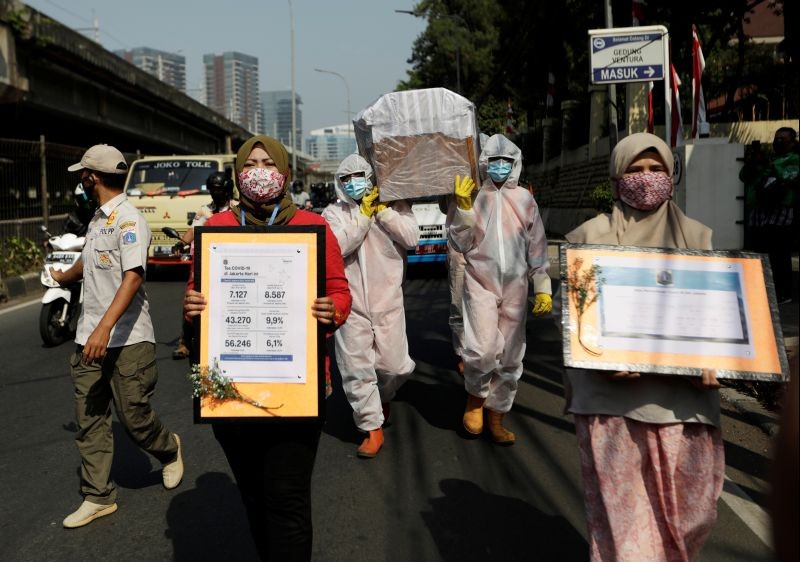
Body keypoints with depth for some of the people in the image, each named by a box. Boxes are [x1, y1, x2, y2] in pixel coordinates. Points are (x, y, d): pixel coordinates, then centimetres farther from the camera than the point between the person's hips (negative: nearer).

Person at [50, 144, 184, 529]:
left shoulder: (129, 219, -14)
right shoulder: (98, 218, 15)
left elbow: (133, 278, -26)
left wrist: (104, 328, -37)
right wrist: (63, 278, 55)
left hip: (127, 339, -8)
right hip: (89, 338, 8)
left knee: (133, 417, 0)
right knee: (89, 421, 7)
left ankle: (168, 450, 31)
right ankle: (98, 497, 16)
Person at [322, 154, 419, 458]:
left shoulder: (393, 205, 4)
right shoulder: (333, 213, 3)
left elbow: (411, 238, -10)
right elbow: (337, 247, -14)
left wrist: (383, 211, -13)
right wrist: (364, 215, -15)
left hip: (388, 302, 0)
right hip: (351, 305, 0)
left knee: (395, 365, 4)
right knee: (357, 368, -1)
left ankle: (382, 396, 38)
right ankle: (372, 427, 13)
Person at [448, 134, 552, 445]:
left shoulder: (524, 199, 7)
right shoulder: (474, 196, 2)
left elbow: (537, 247, 10)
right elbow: (460, 244, 0)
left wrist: (543, 288, 6)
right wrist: (463, 208, -12)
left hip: (515, 286, 3)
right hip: (481, 282, -3)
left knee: (510, 356, 7)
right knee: (483, 349, -18)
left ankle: (496, 416, 23)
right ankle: (475, 398, 12)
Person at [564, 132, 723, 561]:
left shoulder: (696, 236, 12)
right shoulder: (593, 235, 5)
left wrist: (714, 363, -7)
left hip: (681, 395, 3)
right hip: (613, 396, -2)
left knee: (688, 505, 6)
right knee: (621, 508, -1)